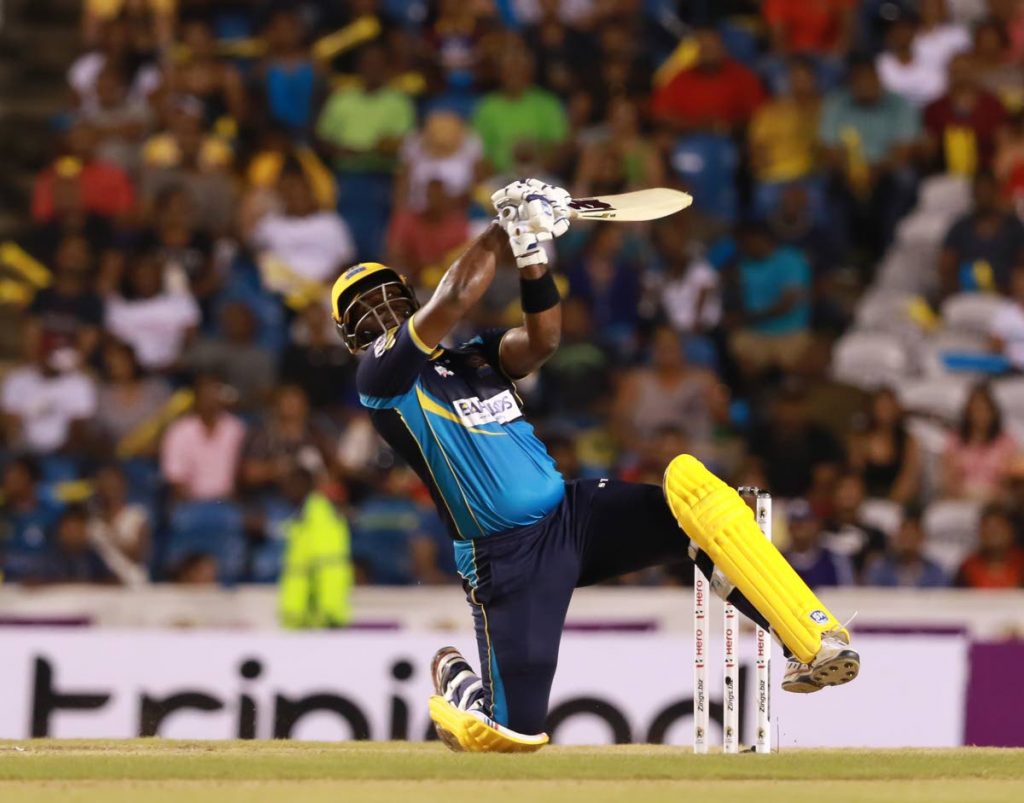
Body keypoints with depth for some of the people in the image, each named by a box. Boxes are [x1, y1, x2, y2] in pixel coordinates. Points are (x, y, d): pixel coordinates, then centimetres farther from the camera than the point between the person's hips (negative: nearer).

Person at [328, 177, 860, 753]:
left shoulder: (477, 358, 20)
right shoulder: (382, 377, -1)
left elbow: (541, 339, -1)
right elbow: (455, 299, -16)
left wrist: (531, 252, -11)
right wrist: (507, 227, -9)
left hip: (576, 512, 5)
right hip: (506, 556, -5)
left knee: (689, 484, -23)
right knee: (516, 734, -14)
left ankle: (815, 643, -25)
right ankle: (456, 683, 24)